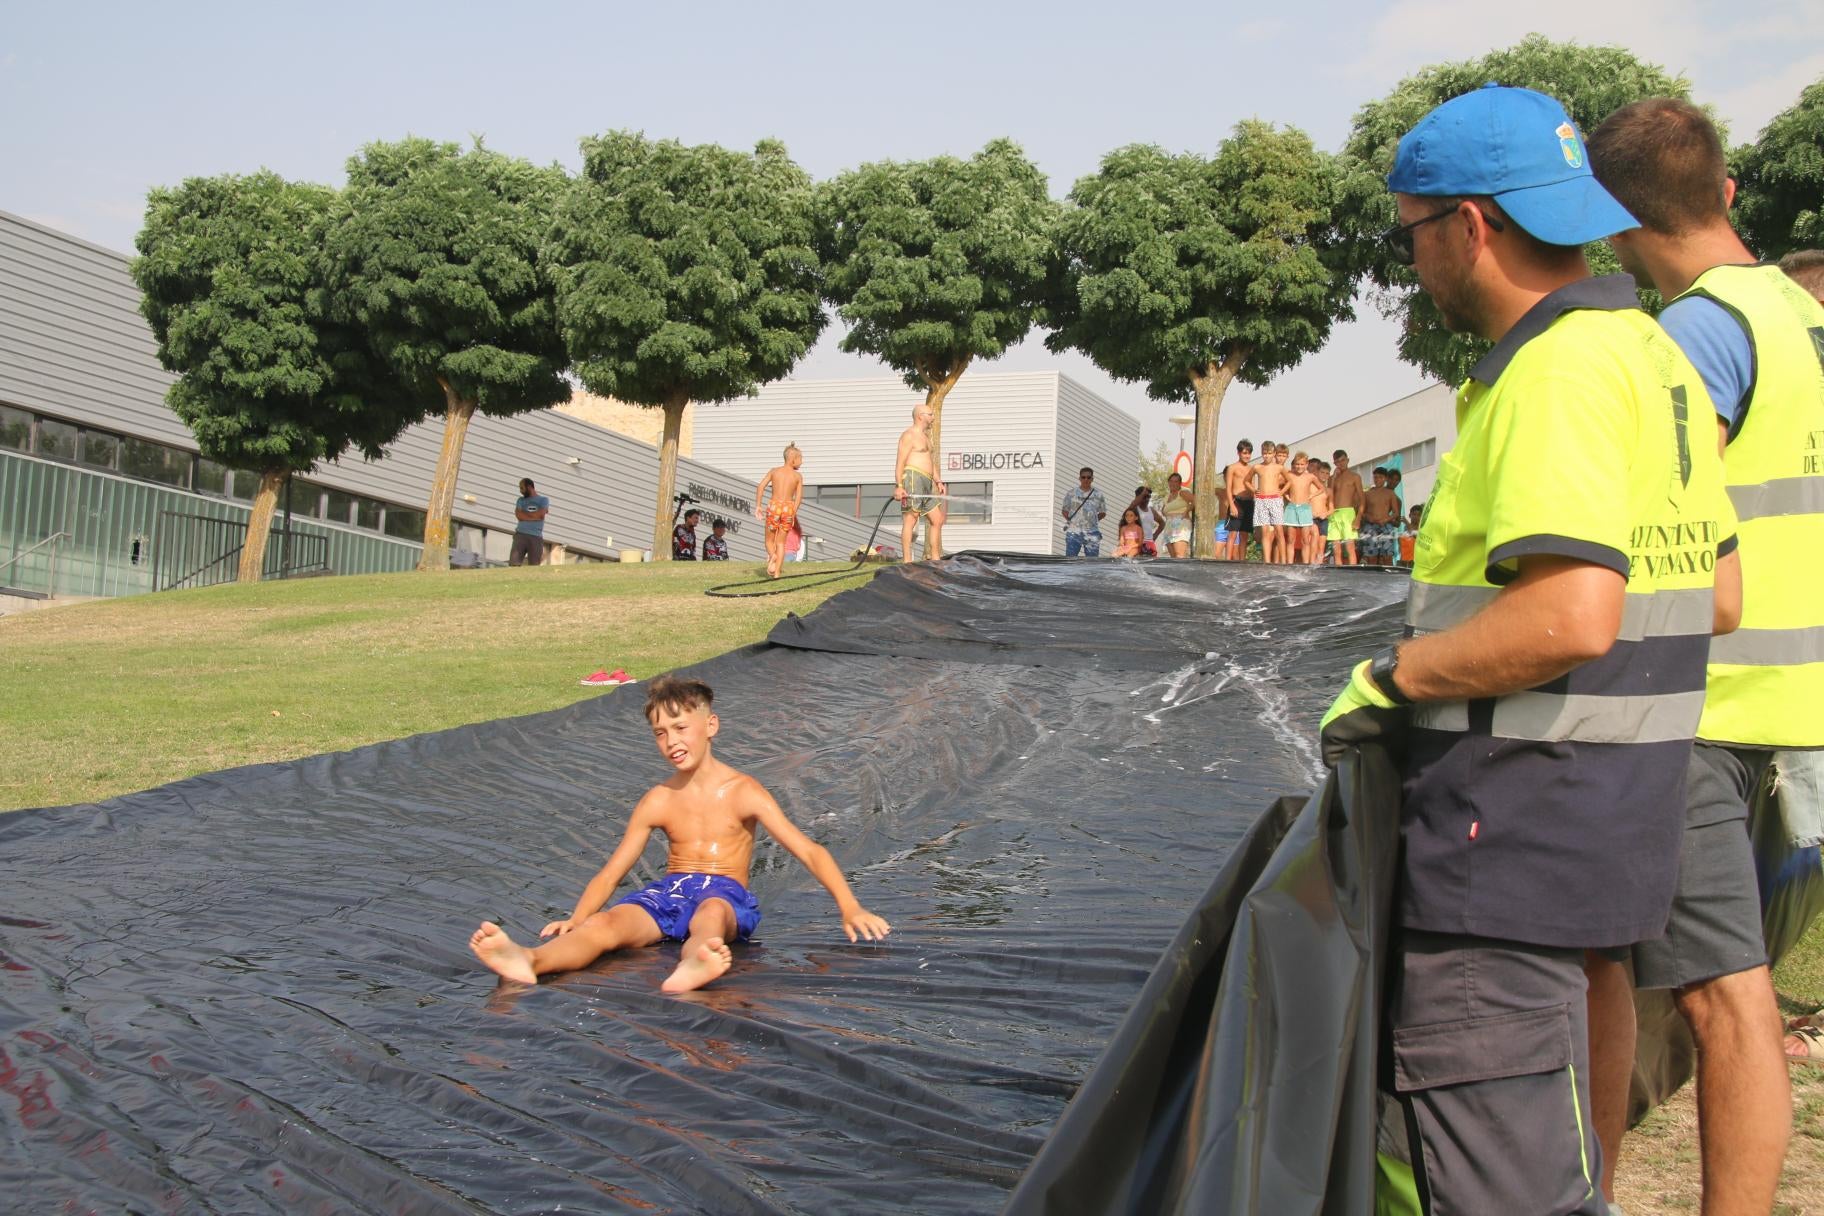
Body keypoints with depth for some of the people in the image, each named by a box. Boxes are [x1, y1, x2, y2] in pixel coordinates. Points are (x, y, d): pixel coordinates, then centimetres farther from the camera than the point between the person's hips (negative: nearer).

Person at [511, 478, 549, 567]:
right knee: (513, 563, -14)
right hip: (521, 535, 1)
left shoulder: (543, 500, 10)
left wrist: (524, 513, 3)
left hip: (536, 537, -1)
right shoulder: (521, 500, 17)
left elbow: (541, 515, -7)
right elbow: (518, 515, 0)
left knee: (533, 567, -4)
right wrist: (535, 515, -1)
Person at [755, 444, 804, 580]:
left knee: (769, 541, 14)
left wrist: (758, 506, -2)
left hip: (774, 507, 0)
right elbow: (799, 496, -5)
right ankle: (776, 573, 2)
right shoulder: (798, 476, 6)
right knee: (781, 543, 11)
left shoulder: (773, 471, 9)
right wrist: (793, 513, -3)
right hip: (788, 508, 0)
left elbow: (760, 487, -3)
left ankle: (772, 556, -19)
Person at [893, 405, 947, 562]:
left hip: (926, 484, 10)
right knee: (910, 520, -12)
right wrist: (899, 486, -22)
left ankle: (935, 559, 12)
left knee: (937, 520, 8)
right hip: (912, 478, -10)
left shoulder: (925, 436, 25)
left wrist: (938, 481, 14)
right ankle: (907, 561, -15)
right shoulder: (909, 435, -4)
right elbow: (900, 462, -13)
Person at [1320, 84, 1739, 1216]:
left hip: (1518, 828, -11)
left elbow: (1572, 616, -30)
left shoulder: (1559, 369, -19)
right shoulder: (1652, 354, 13)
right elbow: (1718, 595, 19)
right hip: (1598, 824, 11)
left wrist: (1392, 676, -16)